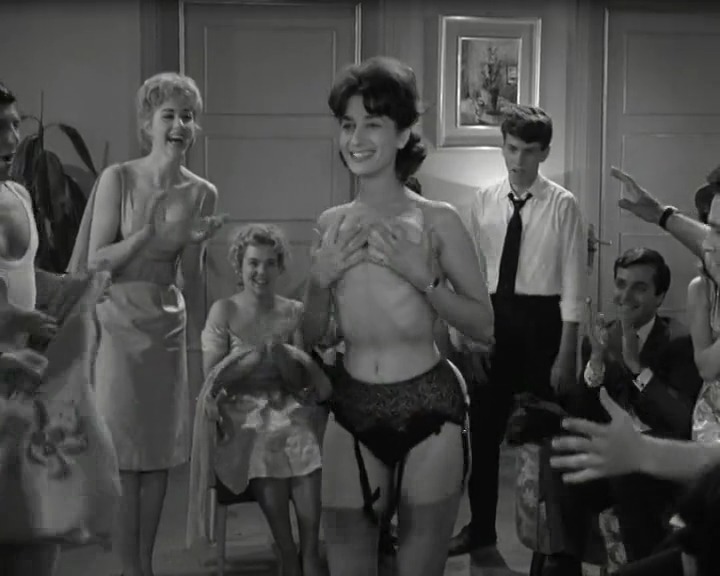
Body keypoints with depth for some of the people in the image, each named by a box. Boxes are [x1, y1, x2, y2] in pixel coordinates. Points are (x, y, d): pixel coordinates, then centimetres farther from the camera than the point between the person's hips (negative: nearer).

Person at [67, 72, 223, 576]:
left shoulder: (202, 193, 1)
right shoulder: (119, 179, -9)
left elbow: (190, 277, 6)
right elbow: (95, 262, -11)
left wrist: (195, 242, -14)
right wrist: (149, 233, -24)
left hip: (167, 325, 4)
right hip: (118, 324, -4)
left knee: (161, 452, 8)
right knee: (126, 456, 1)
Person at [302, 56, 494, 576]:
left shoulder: (437, 220, -7)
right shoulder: (331, 224, 4)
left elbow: (485, 326, -7)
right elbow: (312, 337, 10)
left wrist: (421, 275, -18)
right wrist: (321, 278, -8)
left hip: (428, 409, -3)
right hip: (352, 411, 3)